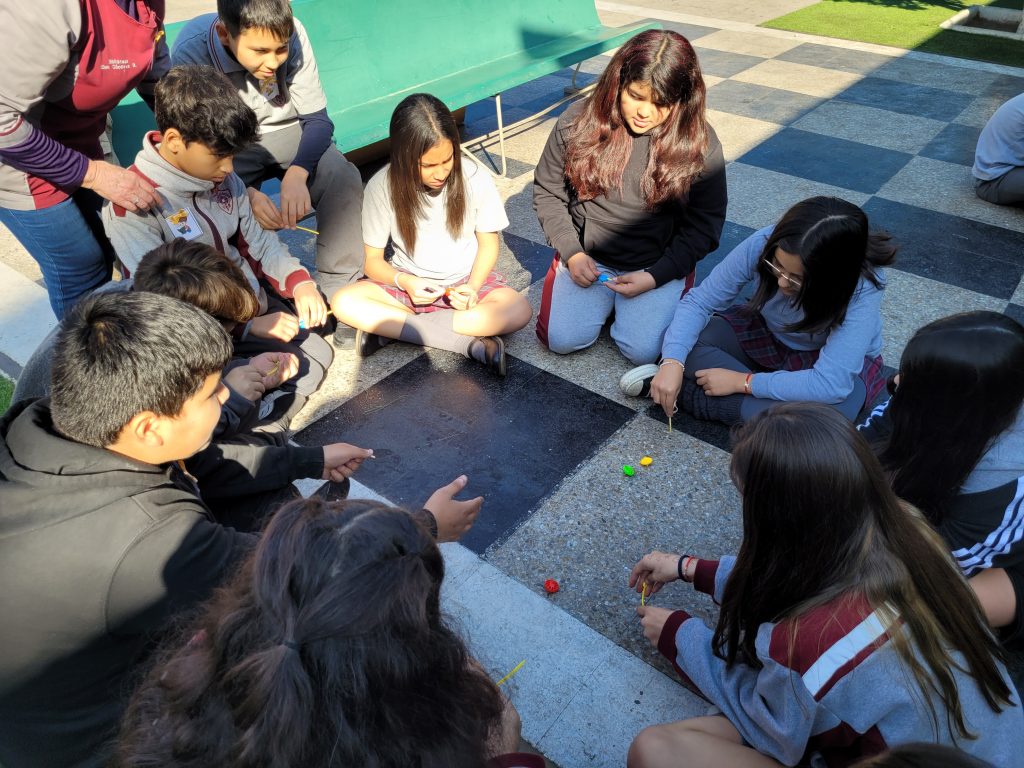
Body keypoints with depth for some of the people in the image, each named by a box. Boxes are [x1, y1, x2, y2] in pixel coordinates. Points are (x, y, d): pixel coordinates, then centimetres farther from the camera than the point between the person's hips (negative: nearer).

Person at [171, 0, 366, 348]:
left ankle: (339, 294, -17)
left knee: (344, 179, -27)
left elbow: (317, 119, -14)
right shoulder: (191, 51, -24)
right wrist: (243, 192, -39)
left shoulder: (292, 35, -20)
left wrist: (296, 174, -34)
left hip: (286, 131, 2)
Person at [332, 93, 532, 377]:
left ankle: (388, 328, -25)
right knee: (344, 303, -28)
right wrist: (403, 282, -27)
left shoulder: (475, 178, -15)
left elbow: (488, 243, -2)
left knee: (519, 310, -30)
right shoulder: (382, 186, -15)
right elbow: (372, 259, -6)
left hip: (465, 280, 1)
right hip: (410, 283, 0)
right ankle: (471, 343, -30)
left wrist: (473, 286, -20)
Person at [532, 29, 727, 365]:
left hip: (660, 265, -1)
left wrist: (655, 276, -16)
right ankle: (606, 299, 14)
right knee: (561, 339, -16)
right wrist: (571, 252, -10)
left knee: (643, 351, -19)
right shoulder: (578, 121, -8)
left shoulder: (699, 143, -11)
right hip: (586, 257, 2)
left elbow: (704, 225, -5)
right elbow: (547, 192, 1)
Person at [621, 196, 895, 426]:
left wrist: (741, 382, -35)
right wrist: (672, 362, -37)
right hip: (767, 336, 2)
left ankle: (686, 392, -23)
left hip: (836, 362, -1)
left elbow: (830, 384, -38)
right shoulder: (762, 244, -28)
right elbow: (699, 302, -21)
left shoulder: (862, 288, -34)